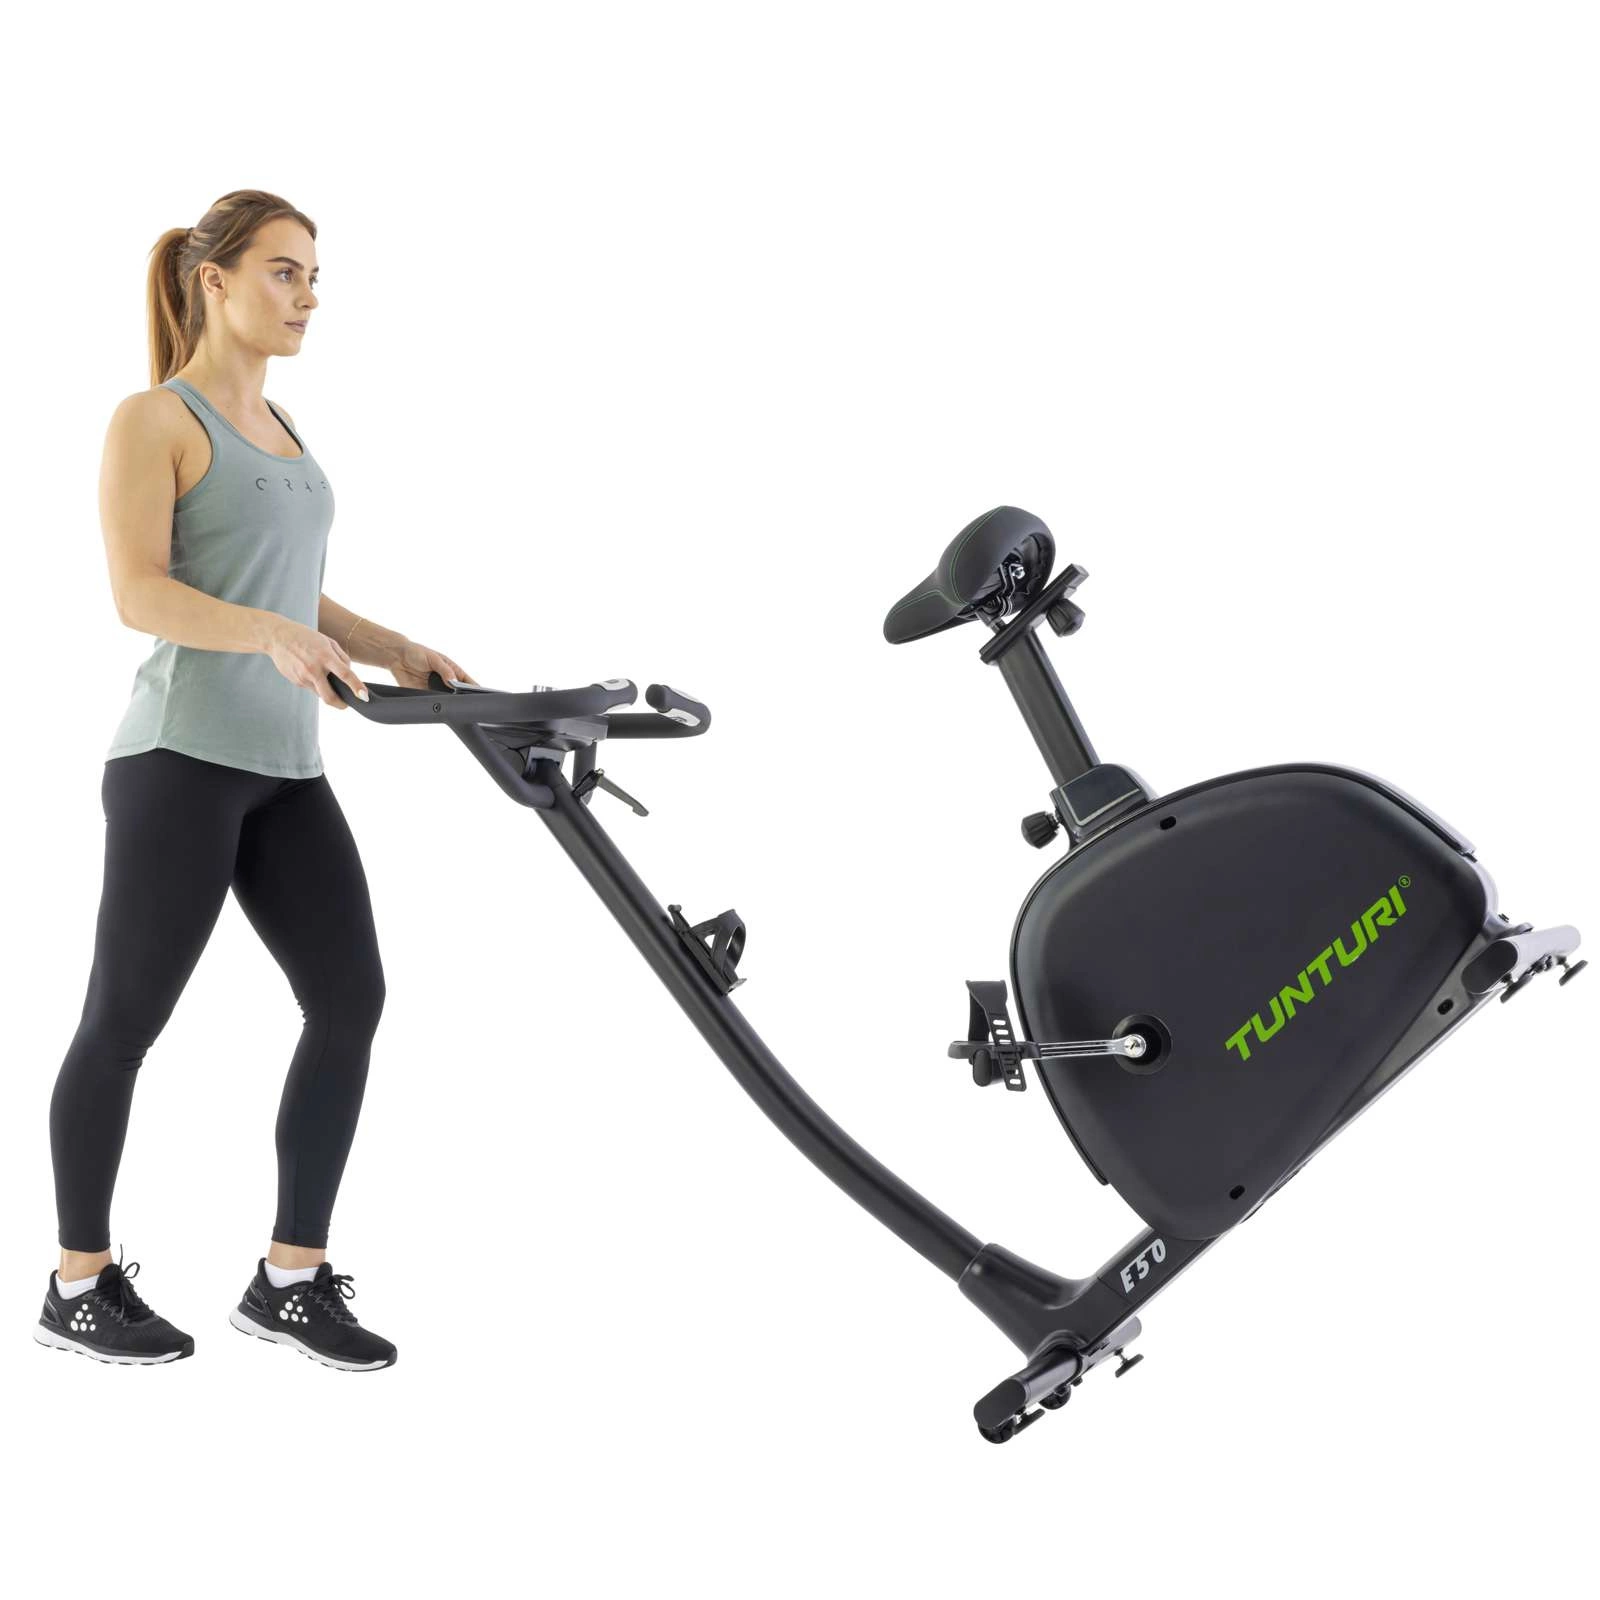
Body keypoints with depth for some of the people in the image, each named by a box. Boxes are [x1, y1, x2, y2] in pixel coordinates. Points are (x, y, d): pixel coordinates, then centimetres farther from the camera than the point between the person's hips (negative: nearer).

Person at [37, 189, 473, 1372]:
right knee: (126, 1022, 3)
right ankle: (79, 1287, 18)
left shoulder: (280, 427, 17)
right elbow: (140, 594, -17)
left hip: (284, 767, 8)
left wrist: (392, 648, 8)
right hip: (182, 759, -7)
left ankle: (293, 1279, 9)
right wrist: (273, 639, -31)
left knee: (351, 998, -1)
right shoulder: (154, 418, -6)